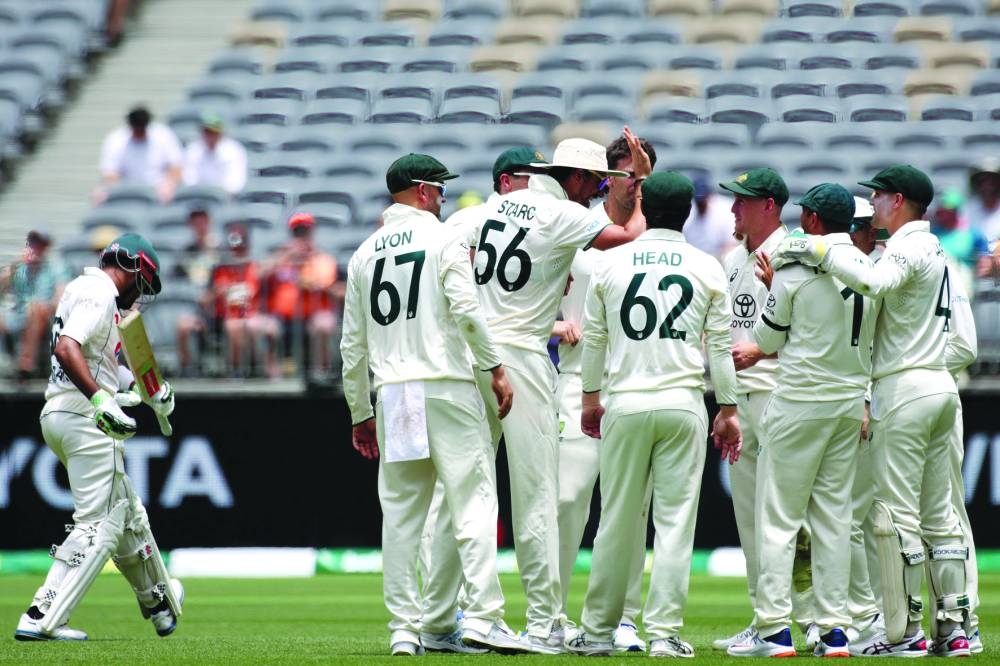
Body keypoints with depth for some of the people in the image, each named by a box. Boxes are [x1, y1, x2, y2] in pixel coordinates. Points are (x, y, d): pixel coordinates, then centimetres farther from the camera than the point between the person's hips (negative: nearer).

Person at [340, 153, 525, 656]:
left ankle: (405, 628, 4)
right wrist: (495, 368, -10)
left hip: (391, 393, 5)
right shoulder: (442, 238, -1)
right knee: (472, 500, -7)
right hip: (446, 386, -5)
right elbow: (465, 308, -16)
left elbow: (352, 345, 16)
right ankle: (482, 616, -17)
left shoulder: (365, 253, 15)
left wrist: (361, 415, 21)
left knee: (401, 514, 6)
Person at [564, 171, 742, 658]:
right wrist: (728, 408, 9)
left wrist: (590, 397, 20)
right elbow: (719, 345, 3)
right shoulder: (707, 268, 3)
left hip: (624, 404, 1)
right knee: (676, 520, 1)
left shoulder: (610, 263, 4)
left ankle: (598, 630, 12)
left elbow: (594, 338, 9)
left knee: (617, 521, 6)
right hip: (684, 405, -1)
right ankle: (664, 632, -4)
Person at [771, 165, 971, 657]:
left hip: (905, 389, -10)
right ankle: (953, 628, 9)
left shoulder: (909, 247, -11)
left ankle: (904, 631, -8)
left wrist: (816, 250, -26)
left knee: (895, 512, -7)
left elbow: (875, 282, -32)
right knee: (937, 512, 10)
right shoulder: (932, 248, 21)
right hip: (941, 386, 10)